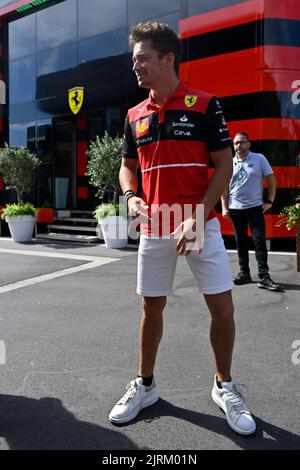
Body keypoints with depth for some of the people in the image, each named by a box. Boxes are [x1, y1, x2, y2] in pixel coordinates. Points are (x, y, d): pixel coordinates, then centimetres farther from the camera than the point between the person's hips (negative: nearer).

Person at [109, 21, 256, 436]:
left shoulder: (205, 105, -2)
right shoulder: (135, 116, 10)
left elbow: (224, 165, -5)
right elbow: (128, 165, 18)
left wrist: (197, 216, -16)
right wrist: (131, 197, -4)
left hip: (200, 225, -3)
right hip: (153, 229, 4)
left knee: (222, 308, -1)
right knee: (152, 308, 11)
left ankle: (224, 386, 23)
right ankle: (145, 385, 29)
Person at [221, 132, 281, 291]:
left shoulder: (259, 159, -1)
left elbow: (271, 179, 1)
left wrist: (269, 201, -4)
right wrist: (224, 207, 4)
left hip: (255, 207, -3)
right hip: (235, 209, 3)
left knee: (259, 241, -5)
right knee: (240, 242, 9)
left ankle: (264, 277, -2)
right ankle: (244, 273, 20)